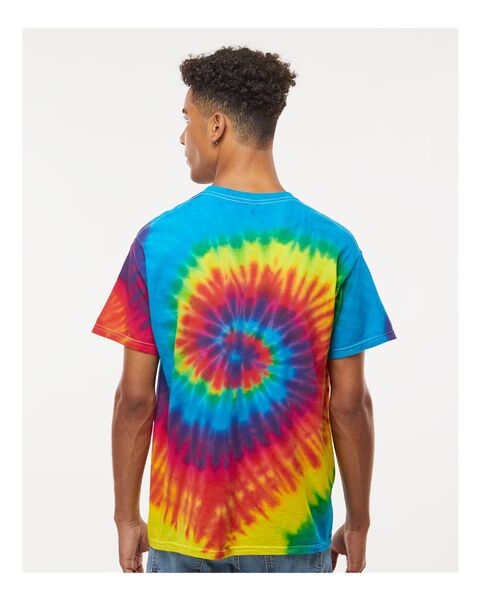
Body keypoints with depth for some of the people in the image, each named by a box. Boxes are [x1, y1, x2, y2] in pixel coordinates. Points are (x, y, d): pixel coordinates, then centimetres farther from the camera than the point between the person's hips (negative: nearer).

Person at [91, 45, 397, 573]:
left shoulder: (158, 239, -9)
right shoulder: (332, 244, -8)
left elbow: (136, 397, -7)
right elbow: (349, 403, -6)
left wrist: (126, 517, 5)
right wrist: (358, 521, 7)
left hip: (184, 526, 0)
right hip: (294, 529, 0)